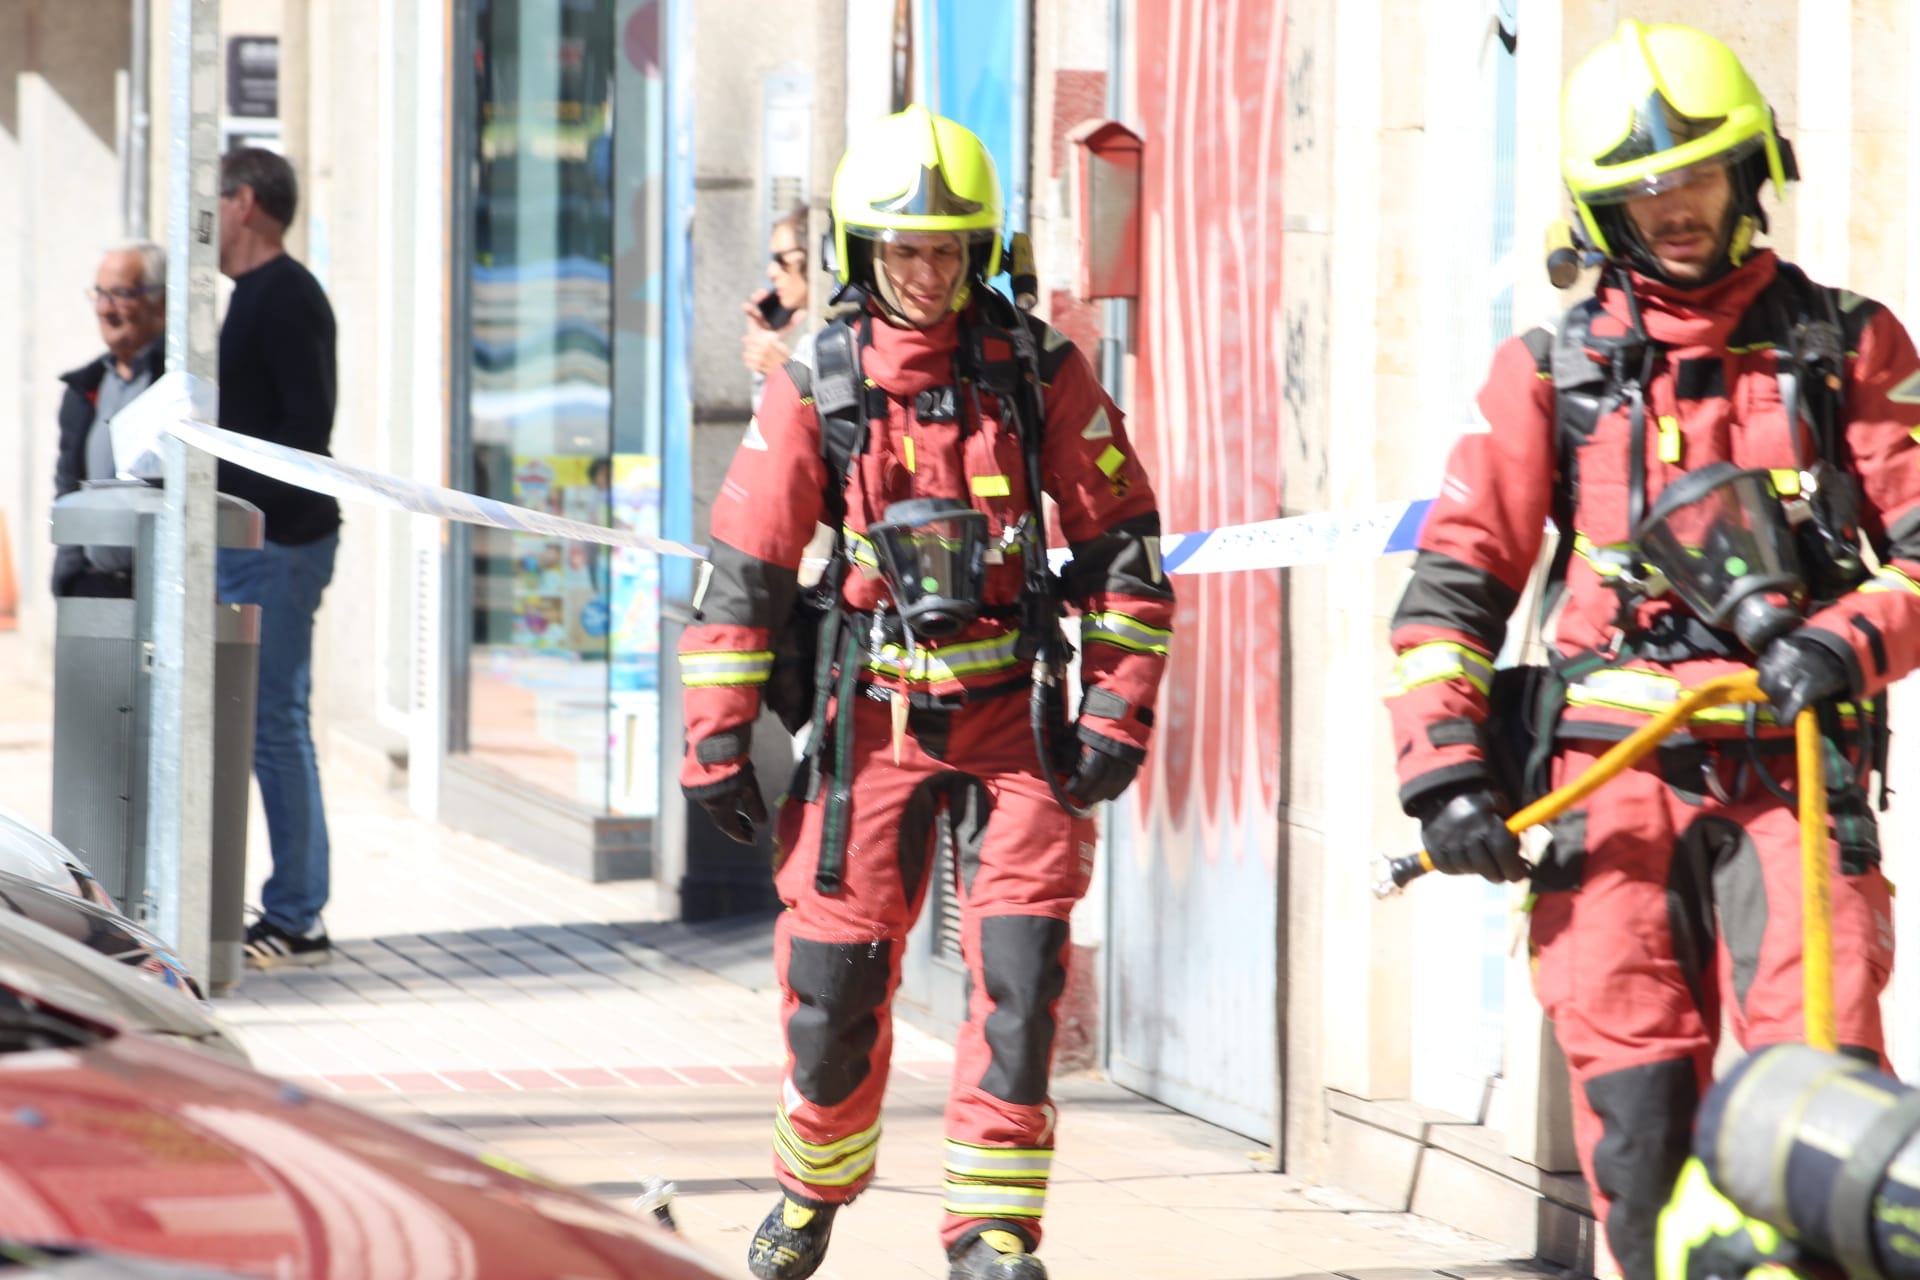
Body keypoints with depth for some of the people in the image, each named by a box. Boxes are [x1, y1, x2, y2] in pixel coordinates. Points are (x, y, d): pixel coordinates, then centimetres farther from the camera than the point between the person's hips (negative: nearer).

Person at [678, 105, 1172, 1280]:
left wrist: (1119, 710, -4)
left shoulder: (1041, 372, -3)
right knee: (835, 974, 4)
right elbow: (745, 568, 2)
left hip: (1012, 711, -1)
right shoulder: (818, 388, -2)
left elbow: (1121, 543, 2)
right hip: (874, 714, 1)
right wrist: (718, 741, -1)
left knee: (1021, 971, -10)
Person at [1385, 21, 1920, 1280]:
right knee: (1635, 1096, -3)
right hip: (1614, 765, 1)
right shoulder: (1552, 370, 11)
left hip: (1791, 760, -1)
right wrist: (1445, 765, -2)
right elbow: (1455, 581, 10)